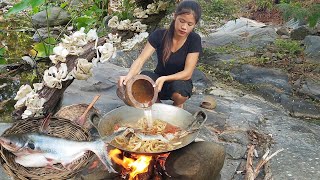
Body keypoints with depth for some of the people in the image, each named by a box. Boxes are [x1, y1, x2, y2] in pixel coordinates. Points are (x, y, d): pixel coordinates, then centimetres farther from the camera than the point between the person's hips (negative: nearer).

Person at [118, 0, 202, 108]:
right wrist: (129, 76, -42)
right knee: (144, 76, -32)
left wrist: (164, 79, -37)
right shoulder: (159, 35, -14)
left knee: (179, 89, -37)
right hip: (158, 80, 1)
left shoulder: (194, 40, -17)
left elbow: (187, 73, -21)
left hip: (180, 81, -1)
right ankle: (157, 103, -1)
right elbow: (141, 60, -21)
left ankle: (178, 105, 1)